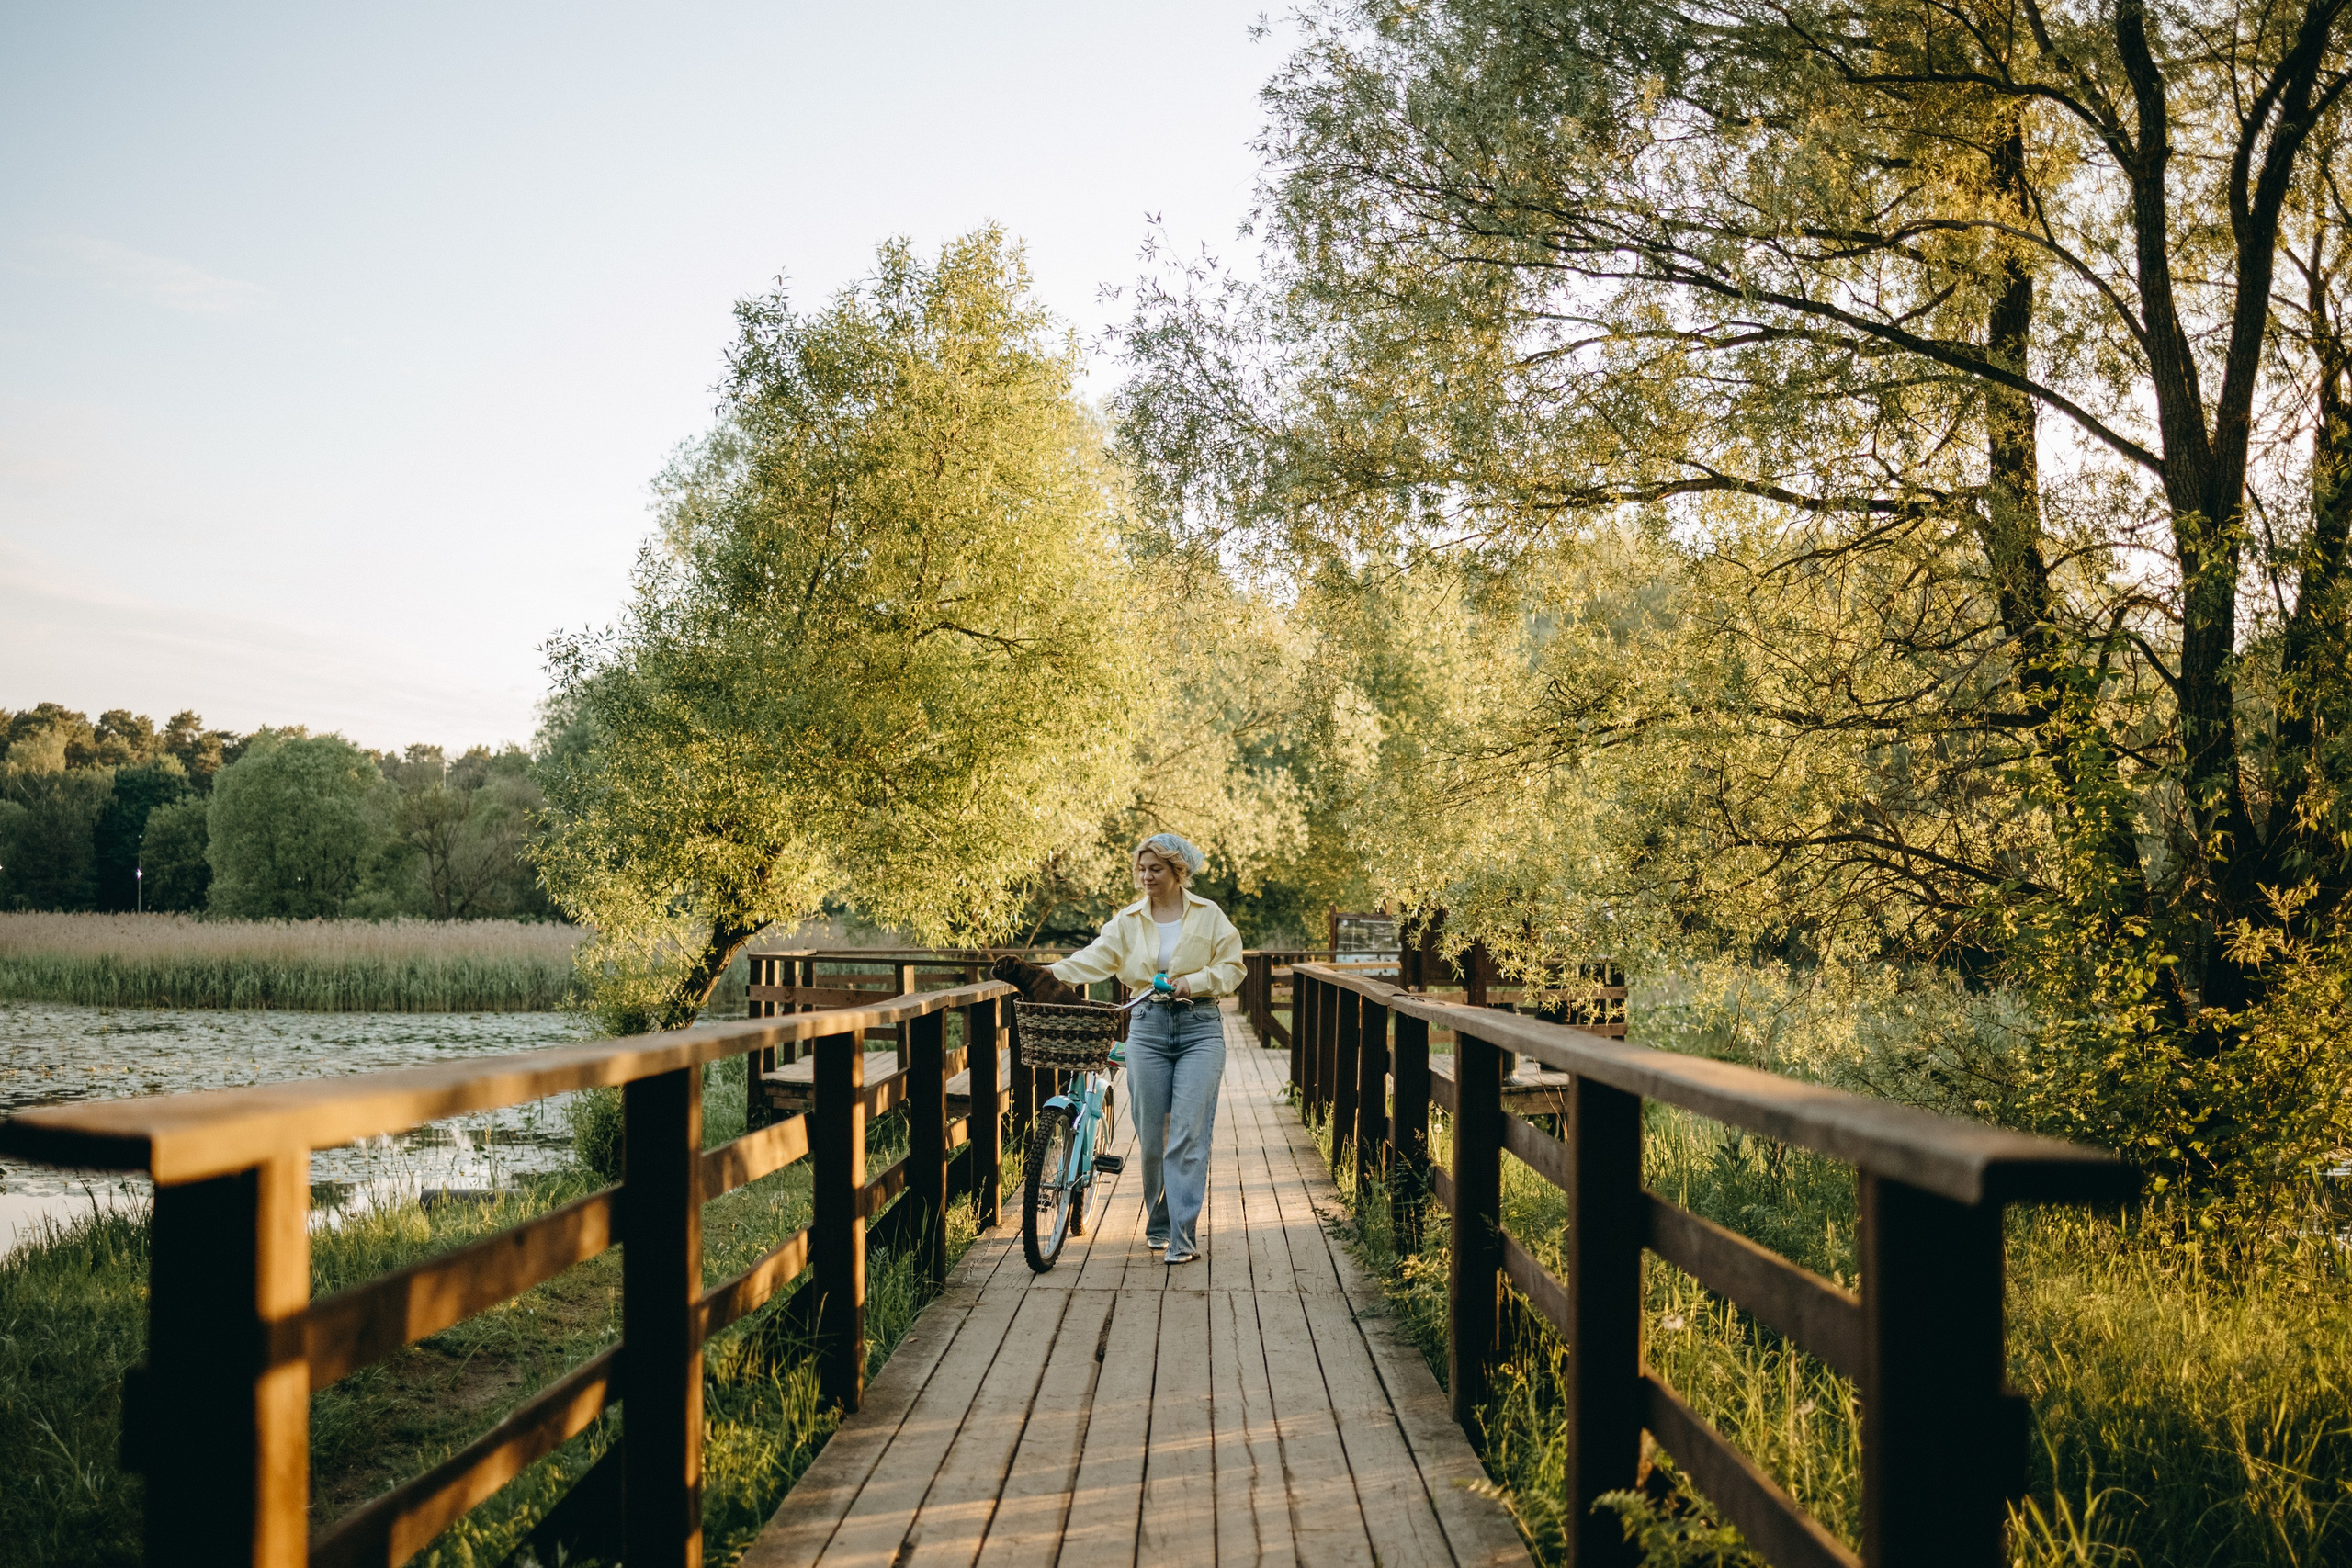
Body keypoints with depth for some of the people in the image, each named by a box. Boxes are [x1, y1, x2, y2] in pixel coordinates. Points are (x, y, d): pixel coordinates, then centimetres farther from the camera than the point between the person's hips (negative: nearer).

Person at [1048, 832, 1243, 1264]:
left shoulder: (1208, 915, 4)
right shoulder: (1128, 921, 7)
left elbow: (1232, 967, 3)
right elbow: (1096, 957, -6)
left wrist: (1193, 982, -13)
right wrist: (1054, 972, -23)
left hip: (1200, 1027, -2)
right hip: (1148, 1027, 2)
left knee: (1188, 1134, -9)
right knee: (1151, 1134, 5)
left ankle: (1183, 1235, -8)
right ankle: (1158, 1223, 23)